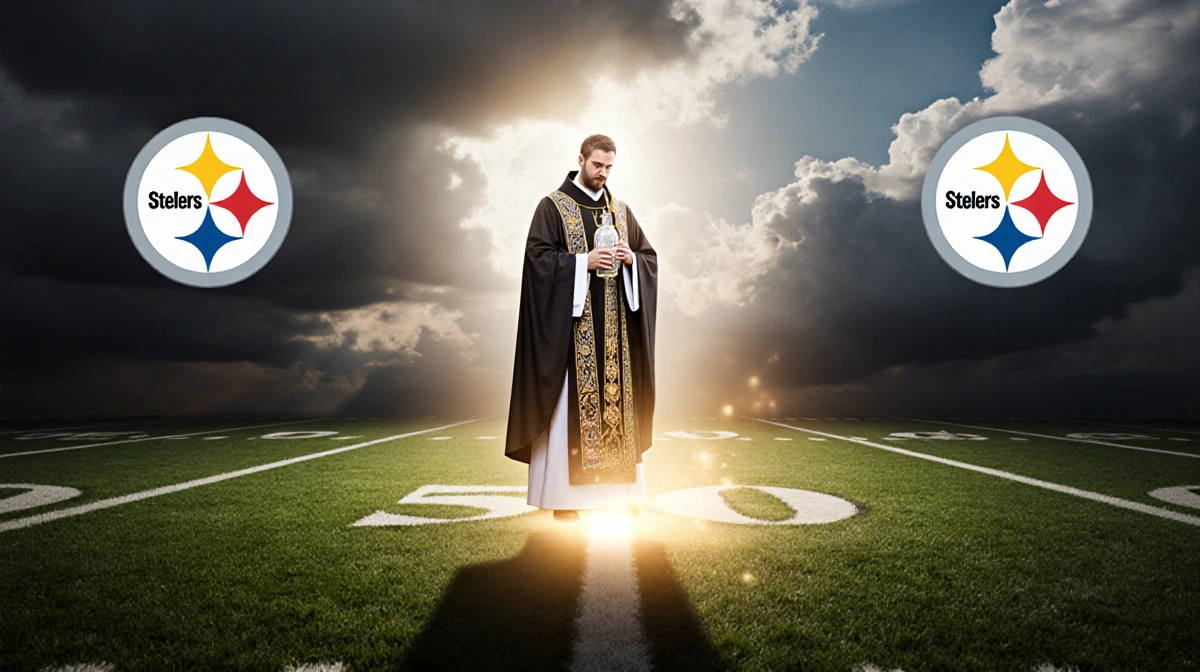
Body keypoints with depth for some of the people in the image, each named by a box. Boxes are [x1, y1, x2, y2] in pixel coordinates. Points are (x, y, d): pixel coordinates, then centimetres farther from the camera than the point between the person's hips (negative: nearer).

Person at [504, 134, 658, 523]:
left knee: (616, 396, 5)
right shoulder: (552, 207, 1)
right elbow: (538, 256, -8)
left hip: (614, 326, 5)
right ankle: (564, 493, 2)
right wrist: (583, 262, -19)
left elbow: (649, 257, 16)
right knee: (569, 401, -5)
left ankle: (619, 488, 14)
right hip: (570, 323, -5)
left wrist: (631, 259, -7)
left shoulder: (621, 210, 16)